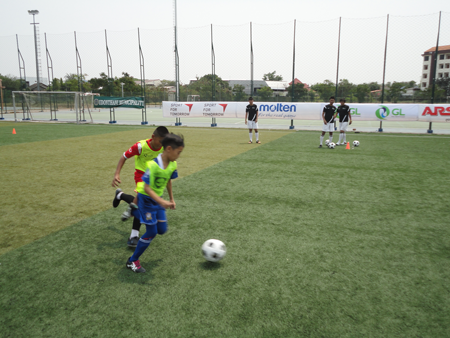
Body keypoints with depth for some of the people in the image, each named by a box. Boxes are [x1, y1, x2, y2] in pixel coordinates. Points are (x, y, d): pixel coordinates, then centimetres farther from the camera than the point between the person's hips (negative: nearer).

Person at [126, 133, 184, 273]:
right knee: (152, 232, -7)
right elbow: (147, 188, -31)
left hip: (158, 199, 7)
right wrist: (162, 202, -40)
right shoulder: (153, 165, -29)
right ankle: (132, 261, 13)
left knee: (162, 230, 12)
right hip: (146, 199, -7)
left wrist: (171, 199, 16)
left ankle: (135, 212, 34)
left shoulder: (172, 164, -6)